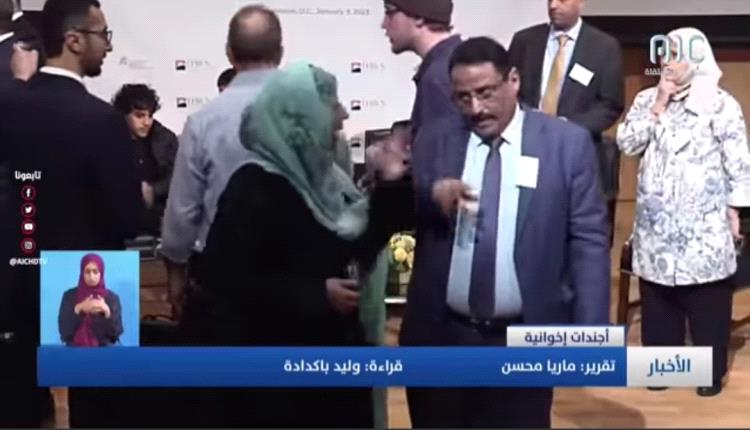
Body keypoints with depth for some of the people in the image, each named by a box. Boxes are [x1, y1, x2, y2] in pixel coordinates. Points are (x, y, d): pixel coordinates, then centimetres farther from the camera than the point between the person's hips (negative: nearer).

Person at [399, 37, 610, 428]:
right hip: (440, 337, 2)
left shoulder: (567, 142, -1)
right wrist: (431, 192, -21)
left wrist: (590, 335, -6)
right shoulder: (433, 140, 5)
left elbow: (588, 239, -1)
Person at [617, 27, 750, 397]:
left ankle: (711, 370, 17)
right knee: (659, 301, 11)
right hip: (656, 225, 4)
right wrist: (658, 107, -8)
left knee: (708, 304, 4)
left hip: (704, 227, -4)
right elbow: (627, 144, -3)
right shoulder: (647, 99, 9)